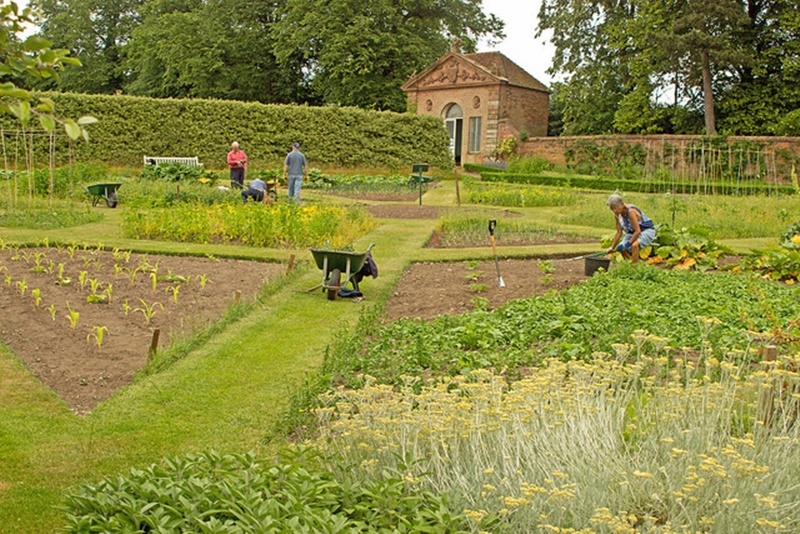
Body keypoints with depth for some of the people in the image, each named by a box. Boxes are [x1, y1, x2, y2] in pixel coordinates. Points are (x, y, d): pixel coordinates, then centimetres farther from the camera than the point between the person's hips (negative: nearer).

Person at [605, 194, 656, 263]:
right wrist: (612, 248, -2)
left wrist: (628, 244, -28)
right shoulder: (617, 215, -6)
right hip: (633, 233, 8)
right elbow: (619, 233, 0)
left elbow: (638, 231, -30)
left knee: (634, 245, -34)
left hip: (647, 231, -8)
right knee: (621, 248, -10)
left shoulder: (630, 211, -30)